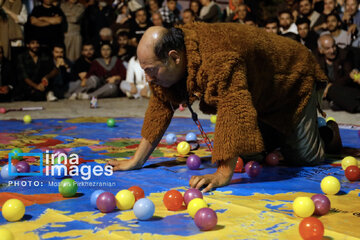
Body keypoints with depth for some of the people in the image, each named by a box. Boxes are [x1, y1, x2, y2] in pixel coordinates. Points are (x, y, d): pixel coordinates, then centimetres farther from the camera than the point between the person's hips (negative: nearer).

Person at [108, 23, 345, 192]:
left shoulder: (218, 58, -44)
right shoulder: (166, 63, -17)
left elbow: (234, 112, -49)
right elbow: (159, 108, -10)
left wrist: (223, 175, -52)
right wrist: (136, 161, -11)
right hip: (260, 97, 7)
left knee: (304, 157, -1)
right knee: (250, 152, 11)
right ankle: (279, 133, 38)